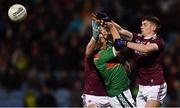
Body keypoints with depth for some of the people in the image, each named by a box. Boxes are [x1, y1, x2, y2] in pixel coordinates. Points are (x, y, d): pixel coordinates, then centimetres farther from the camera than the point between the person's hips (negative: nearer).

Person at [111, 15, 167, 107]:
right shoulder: (138, 38, 10)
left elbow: (146, 49, -29)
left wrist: (126, 43, -30)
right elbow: (121, 31, -1)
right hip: (141, 87, 7)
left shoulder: (158, 41, -9)